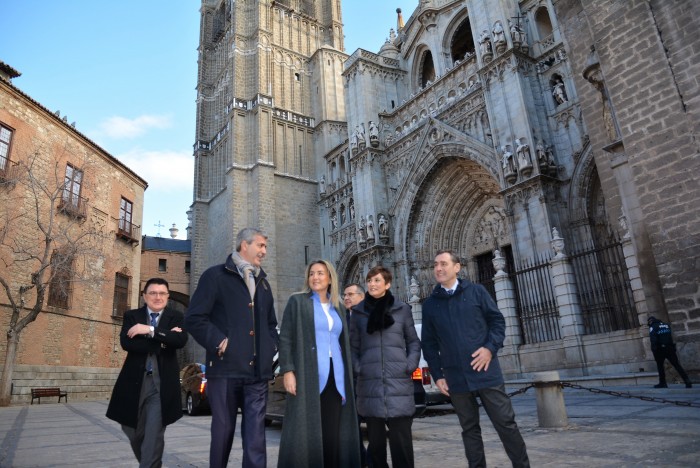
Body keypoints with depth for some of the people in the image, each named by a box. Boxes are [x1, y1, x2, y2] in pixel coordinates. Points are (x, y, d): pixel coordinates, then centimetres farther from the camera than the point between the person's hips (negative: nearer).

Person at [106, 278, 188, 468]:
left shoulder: (175, 317, 3)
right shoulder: (132, 316, 6)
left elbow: (181, 340, -16)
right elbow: (126, 343, -12)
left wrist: (151, 330, -19)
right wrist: (162, 342, -16)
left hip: (162, 384, -2)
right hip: (135, 381, 3)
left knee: (154, 435, -6)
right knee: (133, 432, 16)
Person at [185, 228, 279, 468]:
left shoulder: (262, 282, 19)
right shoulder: (215, 275, 0)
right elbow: (194, 318, -8)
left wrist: (271, 347, 10)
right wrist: (219, 342, -14)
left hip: (258, 370, 4)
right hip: (226, 367, -4)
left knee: (255, 433, 1)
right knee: (223, 430, 8)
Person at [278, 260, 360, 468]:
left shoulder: (339, 308, 17)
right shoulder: (297, 301, 4)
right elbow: (285, 338, -2)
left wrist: (346, 380, 12)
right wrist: (287, 371, -13)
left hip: (335, 376, 4)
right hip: (308, 376, -4)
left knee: (333, 432, 4)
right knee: (306, 431, -4)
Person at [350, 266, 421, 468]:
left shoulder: (402, 309, 6)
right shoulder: (358, 312, 8)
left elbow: (413, 341, 10)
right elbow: (353, 346, 10)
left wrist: (411, 365, -3)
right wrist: (357, 368, -4)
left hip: (398, 382, -1)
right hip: (369, 383, 1)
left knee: (401, 437, -1)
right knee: (375, 436, 9)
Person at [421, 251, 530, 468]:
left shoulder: (476, 291, 2)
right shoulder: (430, 304, 6)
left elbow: (497, 320, 3)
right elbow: (429, 343, 8)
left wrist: (490, 347, -13)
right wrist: (437, 375, 2)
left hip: (486, 372, -2)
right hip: (456, 378, 2)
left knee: (506, 423, 4)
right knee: (469, 429, 11)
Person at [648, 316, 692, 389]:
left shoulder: (653, 327, -2)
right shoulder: (666, 325, 17)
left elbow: (653, 340, -14)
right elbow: (671, 337, 18)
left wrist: (654, 350, -13)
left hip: (660, 350, -4)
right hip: (670, 348, 5)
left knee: (660, 366, 9)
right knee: (677, 365, 5)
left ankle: (662, 383, 8)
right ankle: (687, 382, -4)